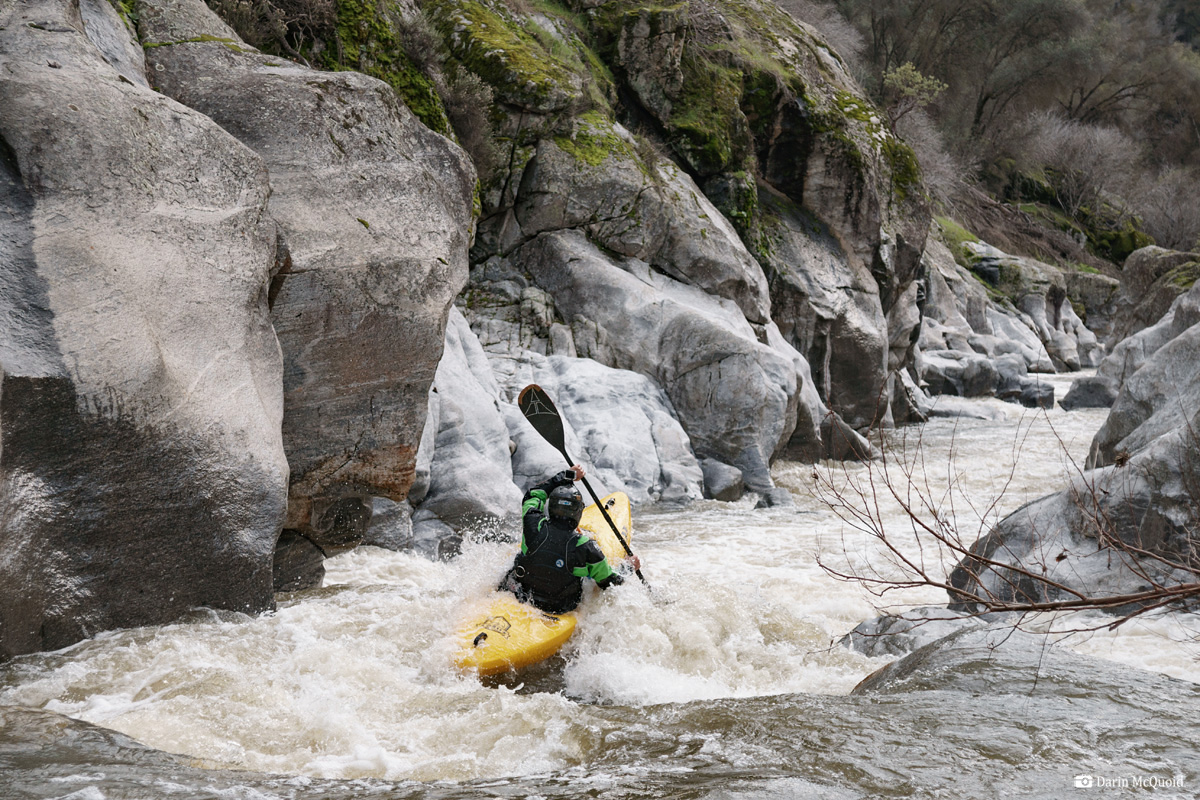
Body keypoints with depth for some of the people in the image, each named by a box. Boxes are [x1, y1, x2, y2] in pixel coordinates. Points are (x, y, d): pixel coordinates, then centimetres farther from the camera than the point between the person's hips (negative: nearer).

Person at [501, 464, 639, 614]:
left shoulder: (534, 526, -21)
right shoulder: (587, 549, -25)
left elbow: (533, 496, 3)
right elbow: (609, 584, -10)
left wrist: (566, 476, 10)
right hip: (559, 611, -2)